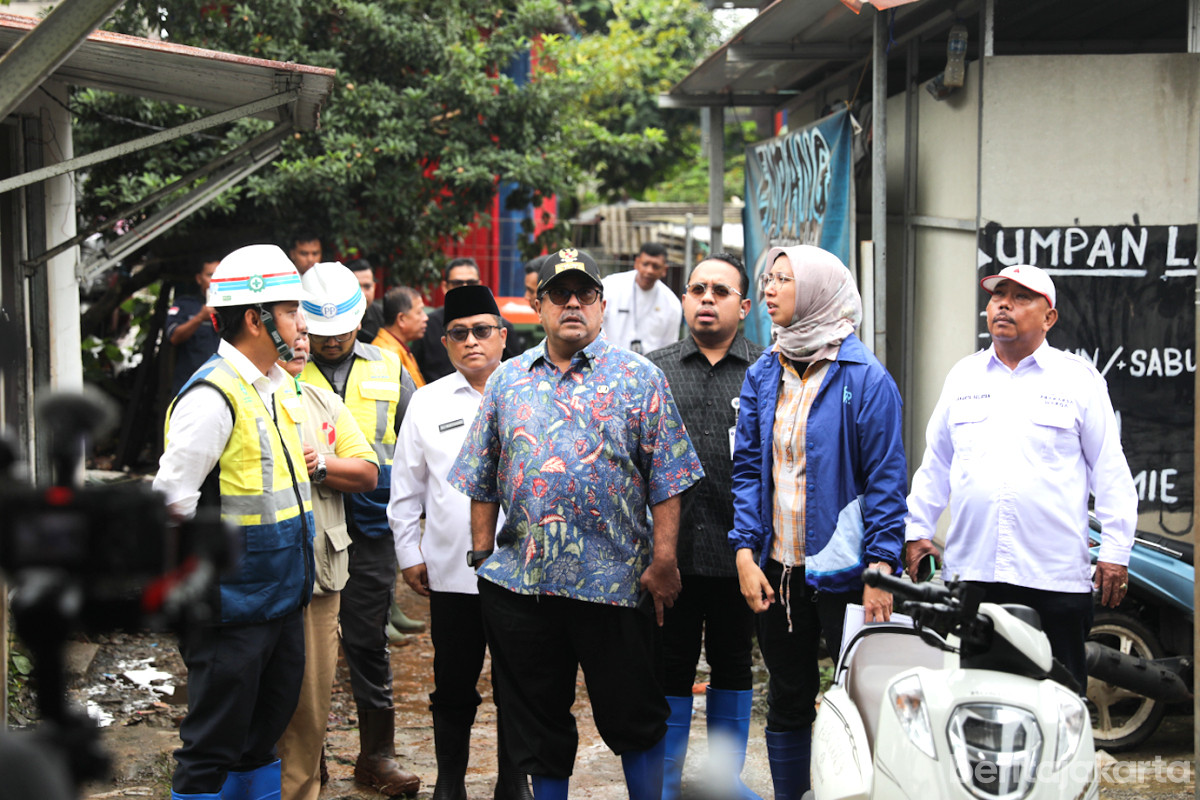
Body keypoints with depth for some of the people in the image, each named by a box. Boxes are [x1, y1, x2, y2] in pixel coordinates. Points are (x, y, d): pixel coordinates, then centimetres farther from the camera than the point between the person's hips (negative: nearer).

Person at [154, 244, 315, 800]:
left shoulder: (280, 385, 11)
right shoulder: (213, 396, -18)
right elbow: (172, 497, -21)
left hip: (281, 598, 9)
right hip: (232, 606, -9)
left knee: (264, 733, 19)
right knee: (213, 750, 0)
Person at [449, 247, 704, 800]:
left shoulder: (638, 377, 2)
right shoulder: (507, 381, 11)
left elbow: (666, 479, -2)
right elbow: (483, 480, 14)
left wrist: (663, 560, -8)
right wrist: (482, 553, 8)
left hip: (613, 581, -3)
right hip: (519, 581, 3)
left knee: (633, 717, 5)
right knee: (536, 721, 12)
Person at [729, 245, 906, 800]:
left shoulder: (865, 378, -8)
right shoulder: (763, 375, 8)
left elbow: (885, 479, -10)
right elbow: (747, 468, 7)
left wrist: (880, 569, -15)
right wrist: (746, 554, -3)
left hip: (843, 572, -5)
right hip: (777, 571, 5)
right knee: (787, 703, 15)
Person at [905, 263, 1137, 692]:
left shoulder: (1079, 378, 4)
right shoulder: (963, 376, 14)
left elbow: (1110, 471, 4)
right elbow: (935, 463, 21)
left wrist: (1115, 551, -1)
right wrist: (917, 530, 14)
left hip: (1054, 576, -3)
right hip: (970, 570, 3)